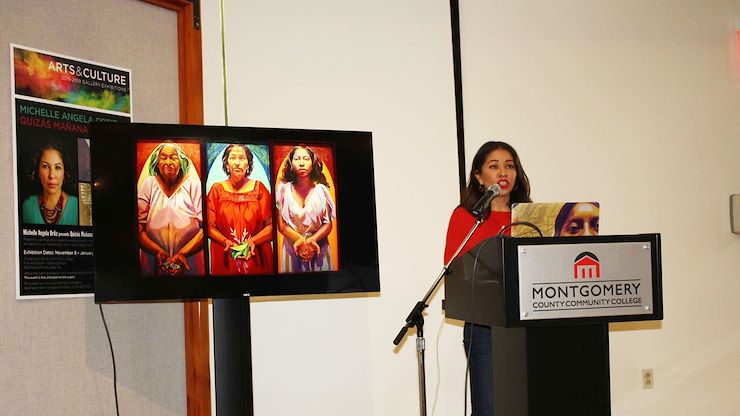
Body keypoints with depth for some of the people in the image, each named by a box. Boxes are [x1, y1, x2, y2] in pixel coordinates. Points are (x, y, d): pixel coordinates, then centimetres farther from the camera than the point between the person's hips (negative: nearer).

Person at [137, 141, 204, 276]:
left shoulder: (193, 185, -1)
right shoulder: (148, 184, 1)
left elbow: (205, 226, -8)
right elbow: (138, 227, -4)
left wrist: (183, 253, -17)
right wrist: (158, 251, -16)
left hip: (190, 262, 0)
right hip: (154, 263, 1)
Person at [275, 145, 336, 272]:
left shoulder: (321, 189, -2)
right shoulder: (284, 189, -4)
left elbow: (328, 224, -2)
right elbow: (281, 225, -4)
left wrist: (311, 241, -17)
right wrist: (300, 241, -17)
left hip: (318, 248, 1)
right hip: (292, 247, -1)